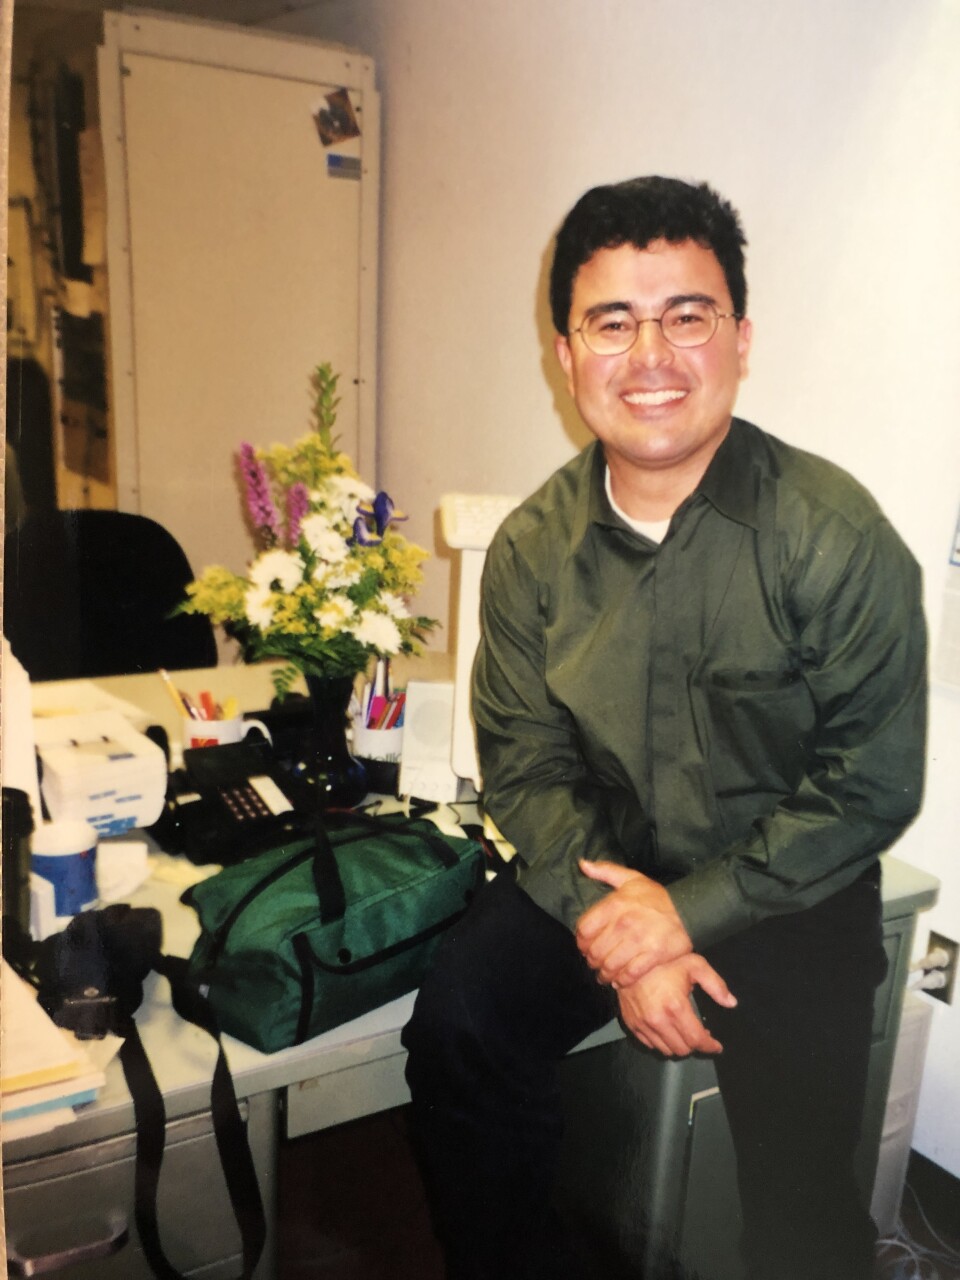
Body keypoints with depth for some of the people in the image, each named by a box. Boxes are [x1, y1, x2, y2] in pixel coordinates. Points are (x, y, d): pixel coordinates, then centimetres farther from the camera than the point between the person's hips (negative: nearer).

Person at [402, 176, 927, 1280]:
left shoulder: (836, 536, -16)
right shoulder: (532, 547, -4)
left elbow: (872, 788, -14)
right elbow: (524, 761, -2)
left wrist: (692, 912, -17)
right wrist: (607, 913, -16)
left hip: (784, 894, -2)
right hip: (598, 869, 3)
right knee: (454, 1031, -14)